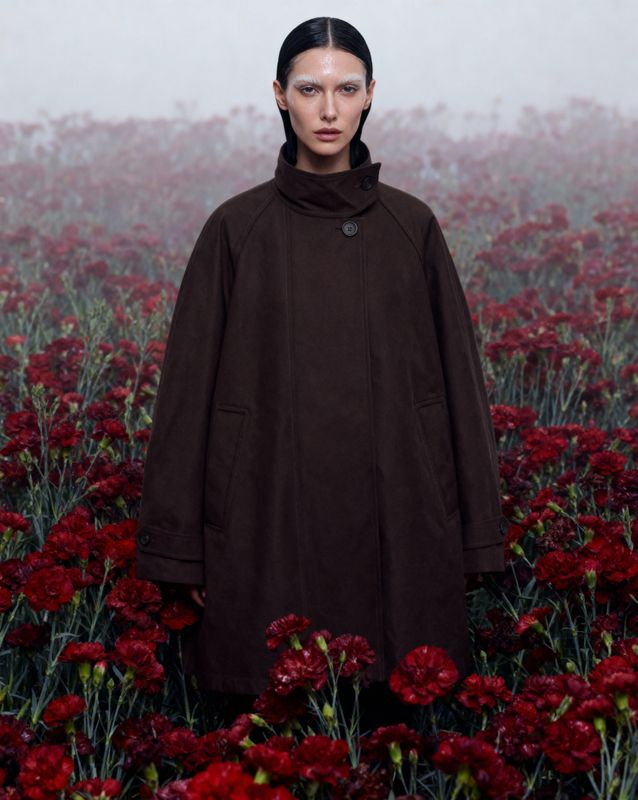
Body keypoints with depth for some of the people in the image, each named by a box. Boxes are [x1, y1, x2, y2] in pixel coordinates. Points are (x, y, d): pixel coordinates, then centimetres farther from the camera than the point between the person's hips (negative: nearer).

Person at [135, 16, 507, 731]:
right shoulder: (236, 229, 2)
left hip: (393, 525, 1)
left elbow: (456, 373, 7)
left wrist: (473, 532, 4)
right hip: (270, 524, -1)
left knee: (394, 709, 5)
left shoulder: (412, 226, 5)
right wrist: (179, 547, -1)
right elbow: (190, 383, 2)